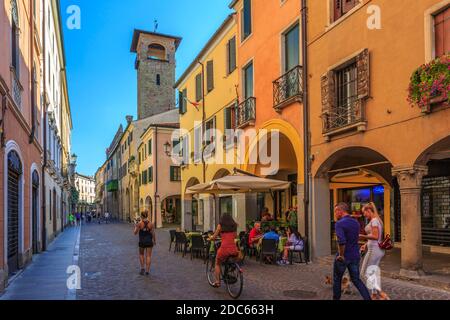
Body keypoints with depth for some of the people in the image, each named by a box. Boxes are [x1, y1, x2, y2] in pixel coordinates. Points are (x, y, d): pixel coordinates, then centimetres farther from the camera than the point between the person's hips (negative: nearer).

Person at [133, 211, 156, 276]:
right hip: (149, 241, 1)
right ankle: (147, 271, 7)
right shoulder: (150, 223, -5)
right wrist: (154, 241, 12)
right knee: (148, 256, 7)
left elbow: (135, 233, -5)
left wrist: (135, 226, 11)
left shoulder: (139, 223, -10)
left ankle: (142, 268, 13)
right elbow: (153, 234, -2)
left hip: (142, 241, -1)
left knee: (141, 254, 21)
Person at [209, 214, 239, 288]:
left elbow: (214, 237, 10)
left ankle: (217, 282, 17)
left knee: (217, 264, 22)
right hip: (234, 249, 3)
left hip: (224, 248, -3)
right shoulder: (234, 226, 16)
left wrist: (210, 238, 30)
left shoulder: (220, 225, 7)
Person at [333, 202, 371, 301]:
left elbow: (341, 241, -31)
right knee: (356, 280, 15)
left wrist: (341, 255, -20)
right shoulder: (356, 222, 6)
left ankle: (336, 298, 25)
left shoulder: (340, 223, -19)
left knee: (337, 279, 14)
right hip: (355, 256, 6)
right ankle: (368, 298, 4)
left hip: (343, 257, -6)